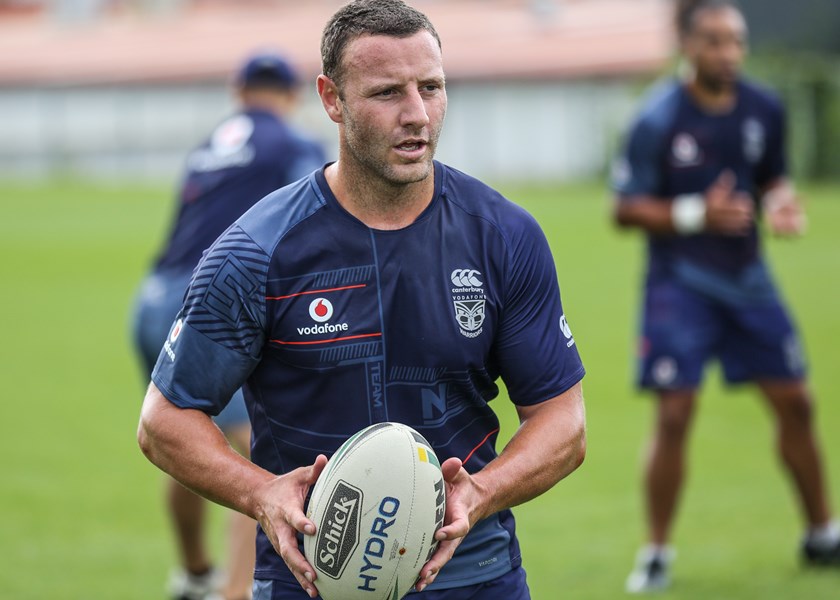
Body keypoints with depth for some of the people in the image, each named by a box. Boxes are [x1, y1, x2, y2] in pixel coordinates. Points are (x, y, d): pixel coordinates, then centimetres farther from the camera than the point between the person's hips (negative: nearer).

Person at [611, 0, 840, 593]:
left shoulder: (764, 109, -1)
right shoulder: (658, 120, -15)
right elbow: (626, 209, -11)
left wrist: (780, 201, -9)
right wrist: (697, 214, -23)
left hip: (747, 277, 5)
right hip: (681, 283, -5)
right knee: (674, 415, -10)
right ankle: (657, 553, 5)